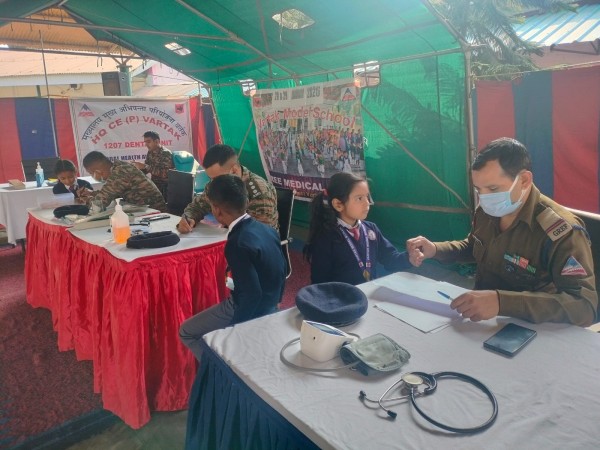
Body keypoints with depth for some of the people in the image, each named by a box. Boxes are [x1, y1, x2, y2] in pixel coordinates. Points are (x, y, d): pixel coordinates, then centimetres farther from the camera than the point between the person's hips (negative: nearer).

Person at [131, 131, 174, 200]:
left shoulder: (165, 153, -16)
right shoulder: (150, 152, 6)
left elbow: (164, 173, -28)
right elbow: (145, 170, 9)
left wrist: (145, 166, -28)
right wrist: (137, 167, -12)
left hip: (166, 186, -7)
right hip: (154, 184, 7)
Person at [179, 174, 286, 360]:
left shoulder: (237, 244, -28)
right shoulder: (266, 229, -3)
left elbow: (252, 293, -28)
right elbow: (281, 270, 6)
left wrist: (233, 329, -15)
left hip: (252, 310, -9)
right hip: (269, 306, 9)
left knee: (186, 332, 11)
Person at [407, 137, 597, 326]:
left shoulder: (562, 232, -22)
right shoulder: (486, 211, -1)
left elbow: (585, 305, -33)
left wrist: (502, 302, -45)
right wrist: (435, 249, -1)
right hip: (481, 324, 6)